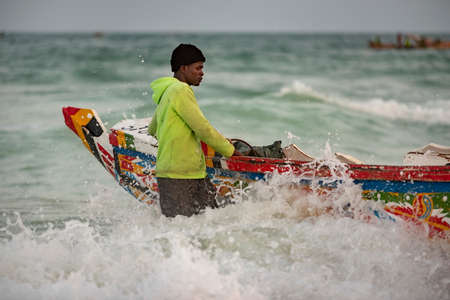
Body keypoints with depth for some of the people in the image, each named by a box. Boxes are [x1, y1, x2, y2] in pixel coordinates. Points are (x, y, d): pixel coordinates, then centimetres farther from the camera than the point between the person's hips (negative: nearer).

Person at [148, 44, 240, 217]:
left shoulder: (167, 93, 20)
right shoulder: (180, 90, -11)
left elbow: (151, 131, 31)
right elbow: (203, 128, -14)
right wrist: (231, 151, -3)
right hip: (176, 177, -10)